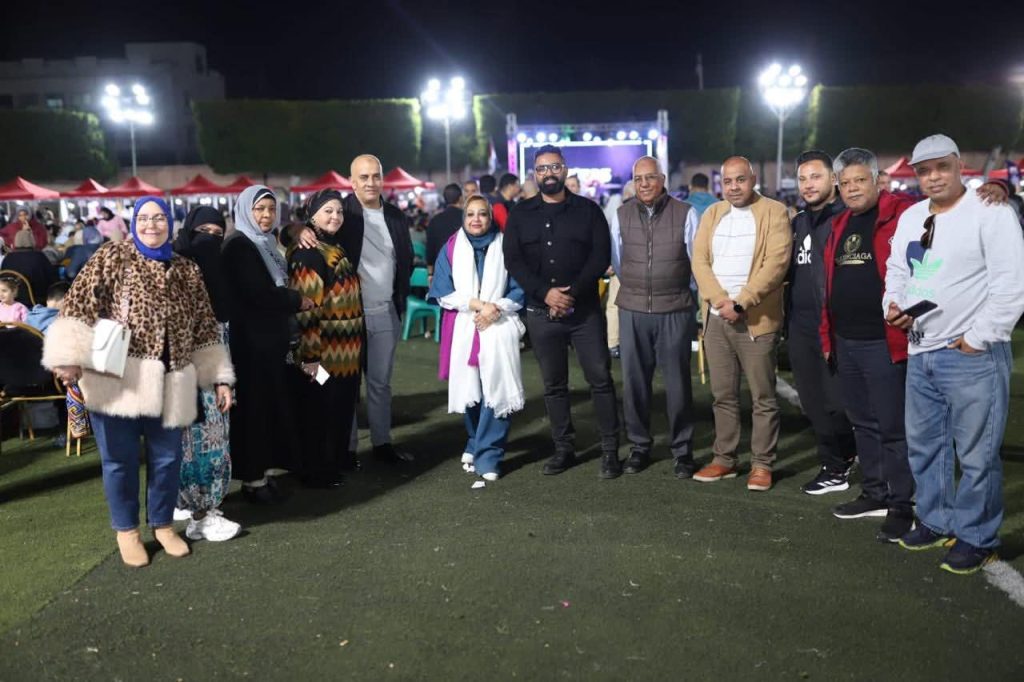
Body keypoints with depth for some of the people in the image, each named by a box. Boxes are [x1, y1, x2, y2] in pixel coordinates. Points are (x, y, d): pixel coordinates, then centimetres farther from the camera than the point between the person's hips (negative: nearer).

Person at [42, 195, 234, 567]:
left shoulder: (188, 271, 11)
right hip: (116, 381, -3)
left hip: (168, 385, 3)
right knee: (120, 458, 7)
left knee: (167, 458, 9)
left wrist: (220, 378, 10)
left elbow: (205, 329, 13)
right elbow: (78, 306, -6)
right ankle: (126, 529, 26)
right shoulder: (111, 258, 1)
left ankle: (163, 524, 31)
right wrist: (68, 357, -17)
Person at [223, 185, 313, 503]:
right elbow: (260, 294, -21)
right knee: (253, 406, -2)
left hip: (270, 338, 8)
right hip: (250, 340, -8)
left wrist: (291, 299, -4)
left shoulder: (266, 244, 15)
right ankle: (252, 480, 6)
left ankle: (263, 472, 19)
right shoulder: (238, 246, -12)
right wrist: (298, 301, -8)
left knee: (270, 405, 11)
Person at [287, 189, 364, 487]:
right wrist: (310, 355, -24)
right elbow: (306, 307, -21)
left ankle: (336, 460, 30)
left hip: (342, 350, 9)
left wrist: (354, 345, 21)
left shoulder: (335, 248, 14)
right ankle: (316, 471, 12)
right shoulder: (308, 252, -16)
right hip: (323, 352, -9)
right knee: (318, 413, 1)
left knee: (340, 409, 17)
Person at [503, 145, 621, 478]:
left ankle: (610, 450, 8)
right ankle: (564, 448, 18)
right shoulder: (520, 214, 9)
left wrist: (572, 293, -15)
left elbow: (600, 257, -3)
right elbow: (513, 261, 0)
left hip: (585, 310, -1)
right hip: (541, 312, 2)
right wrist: (545, 293, -14)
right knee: (553, 385, 8)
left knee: (600, 379, -2)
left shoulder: (588, 210, 5)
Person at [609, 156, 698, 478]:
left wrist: (671, 288, 11)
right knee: (634, 380, 8)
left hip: (675, 309, -2)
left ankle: (682, 450, 16)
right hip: (632, 309, 3)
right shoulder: (621, 214, 4)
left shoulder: (685, 213, -4)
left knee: (677, 381, 4)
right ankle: (638, 446, 22)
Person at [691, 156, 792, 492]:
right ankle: (724, 459, 21)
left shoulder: (774, 212, -3)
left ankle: (762, 464, 12)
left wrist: (741, 303, -18)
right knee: (723, 395, 11)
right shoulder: (711, 214, 12)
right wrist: (721, 301, -11)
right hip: (716, 318, 5)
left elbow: (776, 263, -13)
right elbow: (699, 261, 4)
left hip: (756, 319, -4)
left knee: (763, 397, 2)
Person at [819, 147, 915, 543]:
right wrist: (828, 336, 15)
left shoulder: (901, 216, -7)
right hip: (846, 343, 8)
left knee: (893, 427, 0)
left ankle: (902, 507, 11)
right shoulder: (839, 225, 15)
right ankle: (875, 494, 29)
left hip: (885, 343, -7)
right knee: (863, 423, 16)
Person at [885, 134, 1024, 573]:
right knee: (924, 445, 17)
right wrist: (893, 303, 3)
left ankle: (976, 538, 14)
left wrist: (978, 339, -15)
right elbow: (897, 269, 23)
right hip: (921, 352, 8)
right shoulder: (911, 217, 13)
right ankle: (936, 522, 32)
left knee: (976, 453, 1)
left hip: (972, 356, -7)